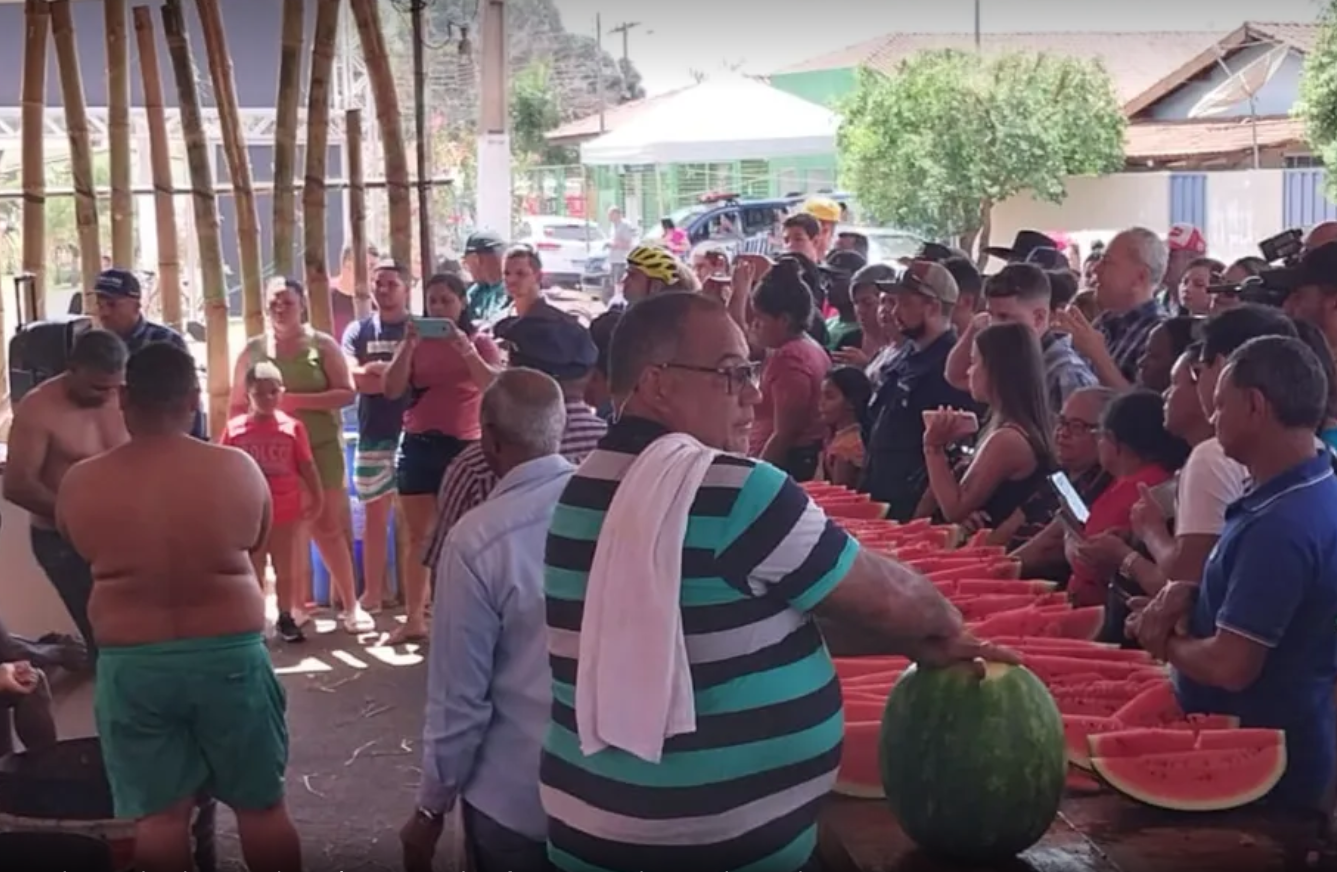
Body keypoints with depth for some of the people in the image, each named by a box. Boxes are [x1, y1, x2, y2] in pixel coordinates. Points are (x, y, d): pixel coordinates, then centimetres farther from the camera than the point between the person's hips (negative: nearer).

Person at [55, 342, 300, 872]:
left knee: (157, 813, 10)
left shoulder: (80, 484, -7)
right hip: (230, 655, 0)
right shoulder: (238, 469, -9)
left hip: (131, 664, 0)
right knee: (261, 804, 13)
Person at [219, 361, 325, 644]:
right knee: (253, 573, 9)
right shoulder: (234, 429, -6)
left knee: (287, 571, 11)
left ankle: (285, 618, 24)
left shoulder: (293, 427, -5)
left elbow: (306, 465, 0)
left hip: (286, 514, 1)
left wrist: (317, 497, -5)